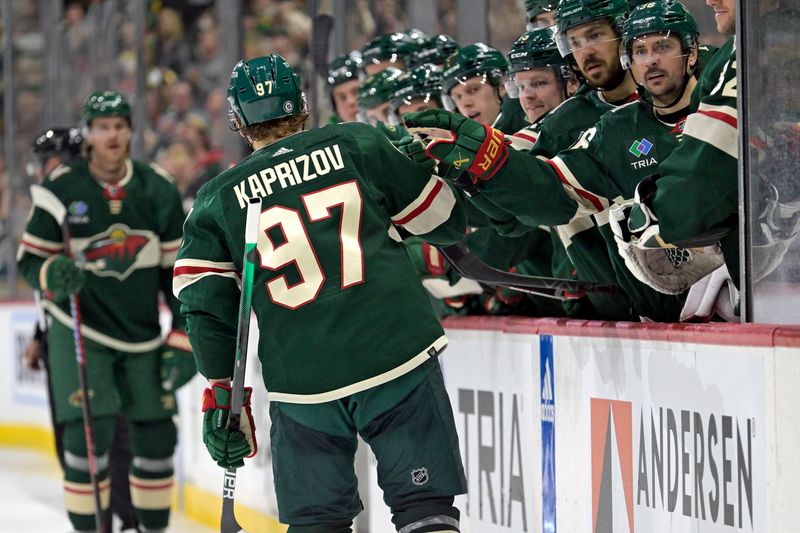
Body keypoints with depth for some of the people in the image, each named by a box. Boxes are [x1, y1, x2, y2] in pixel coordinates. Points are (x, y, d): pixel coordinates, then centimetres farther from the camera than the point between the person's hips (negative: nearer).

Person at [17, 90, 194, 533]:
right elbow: (29, 259, -2)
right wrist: (52, 273, -25)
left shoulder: (158, 192, -2)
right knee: (89, 431, -15)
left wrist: (182, 342, -2)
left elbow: (179, 271, 3)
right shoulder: (60, 190, -10)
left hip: (143, 336, 3)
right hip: (79, 330, -3)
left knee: (157, 435, 4)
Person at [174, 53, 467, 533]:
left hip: (302, 383, 1)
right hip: (399, 357, -1)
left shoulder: (219, 198, 11)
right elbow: (443, 219, 11)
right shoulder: (357, 144, 6)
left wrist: (222, 396, 10)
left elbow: (206, 305, 6)